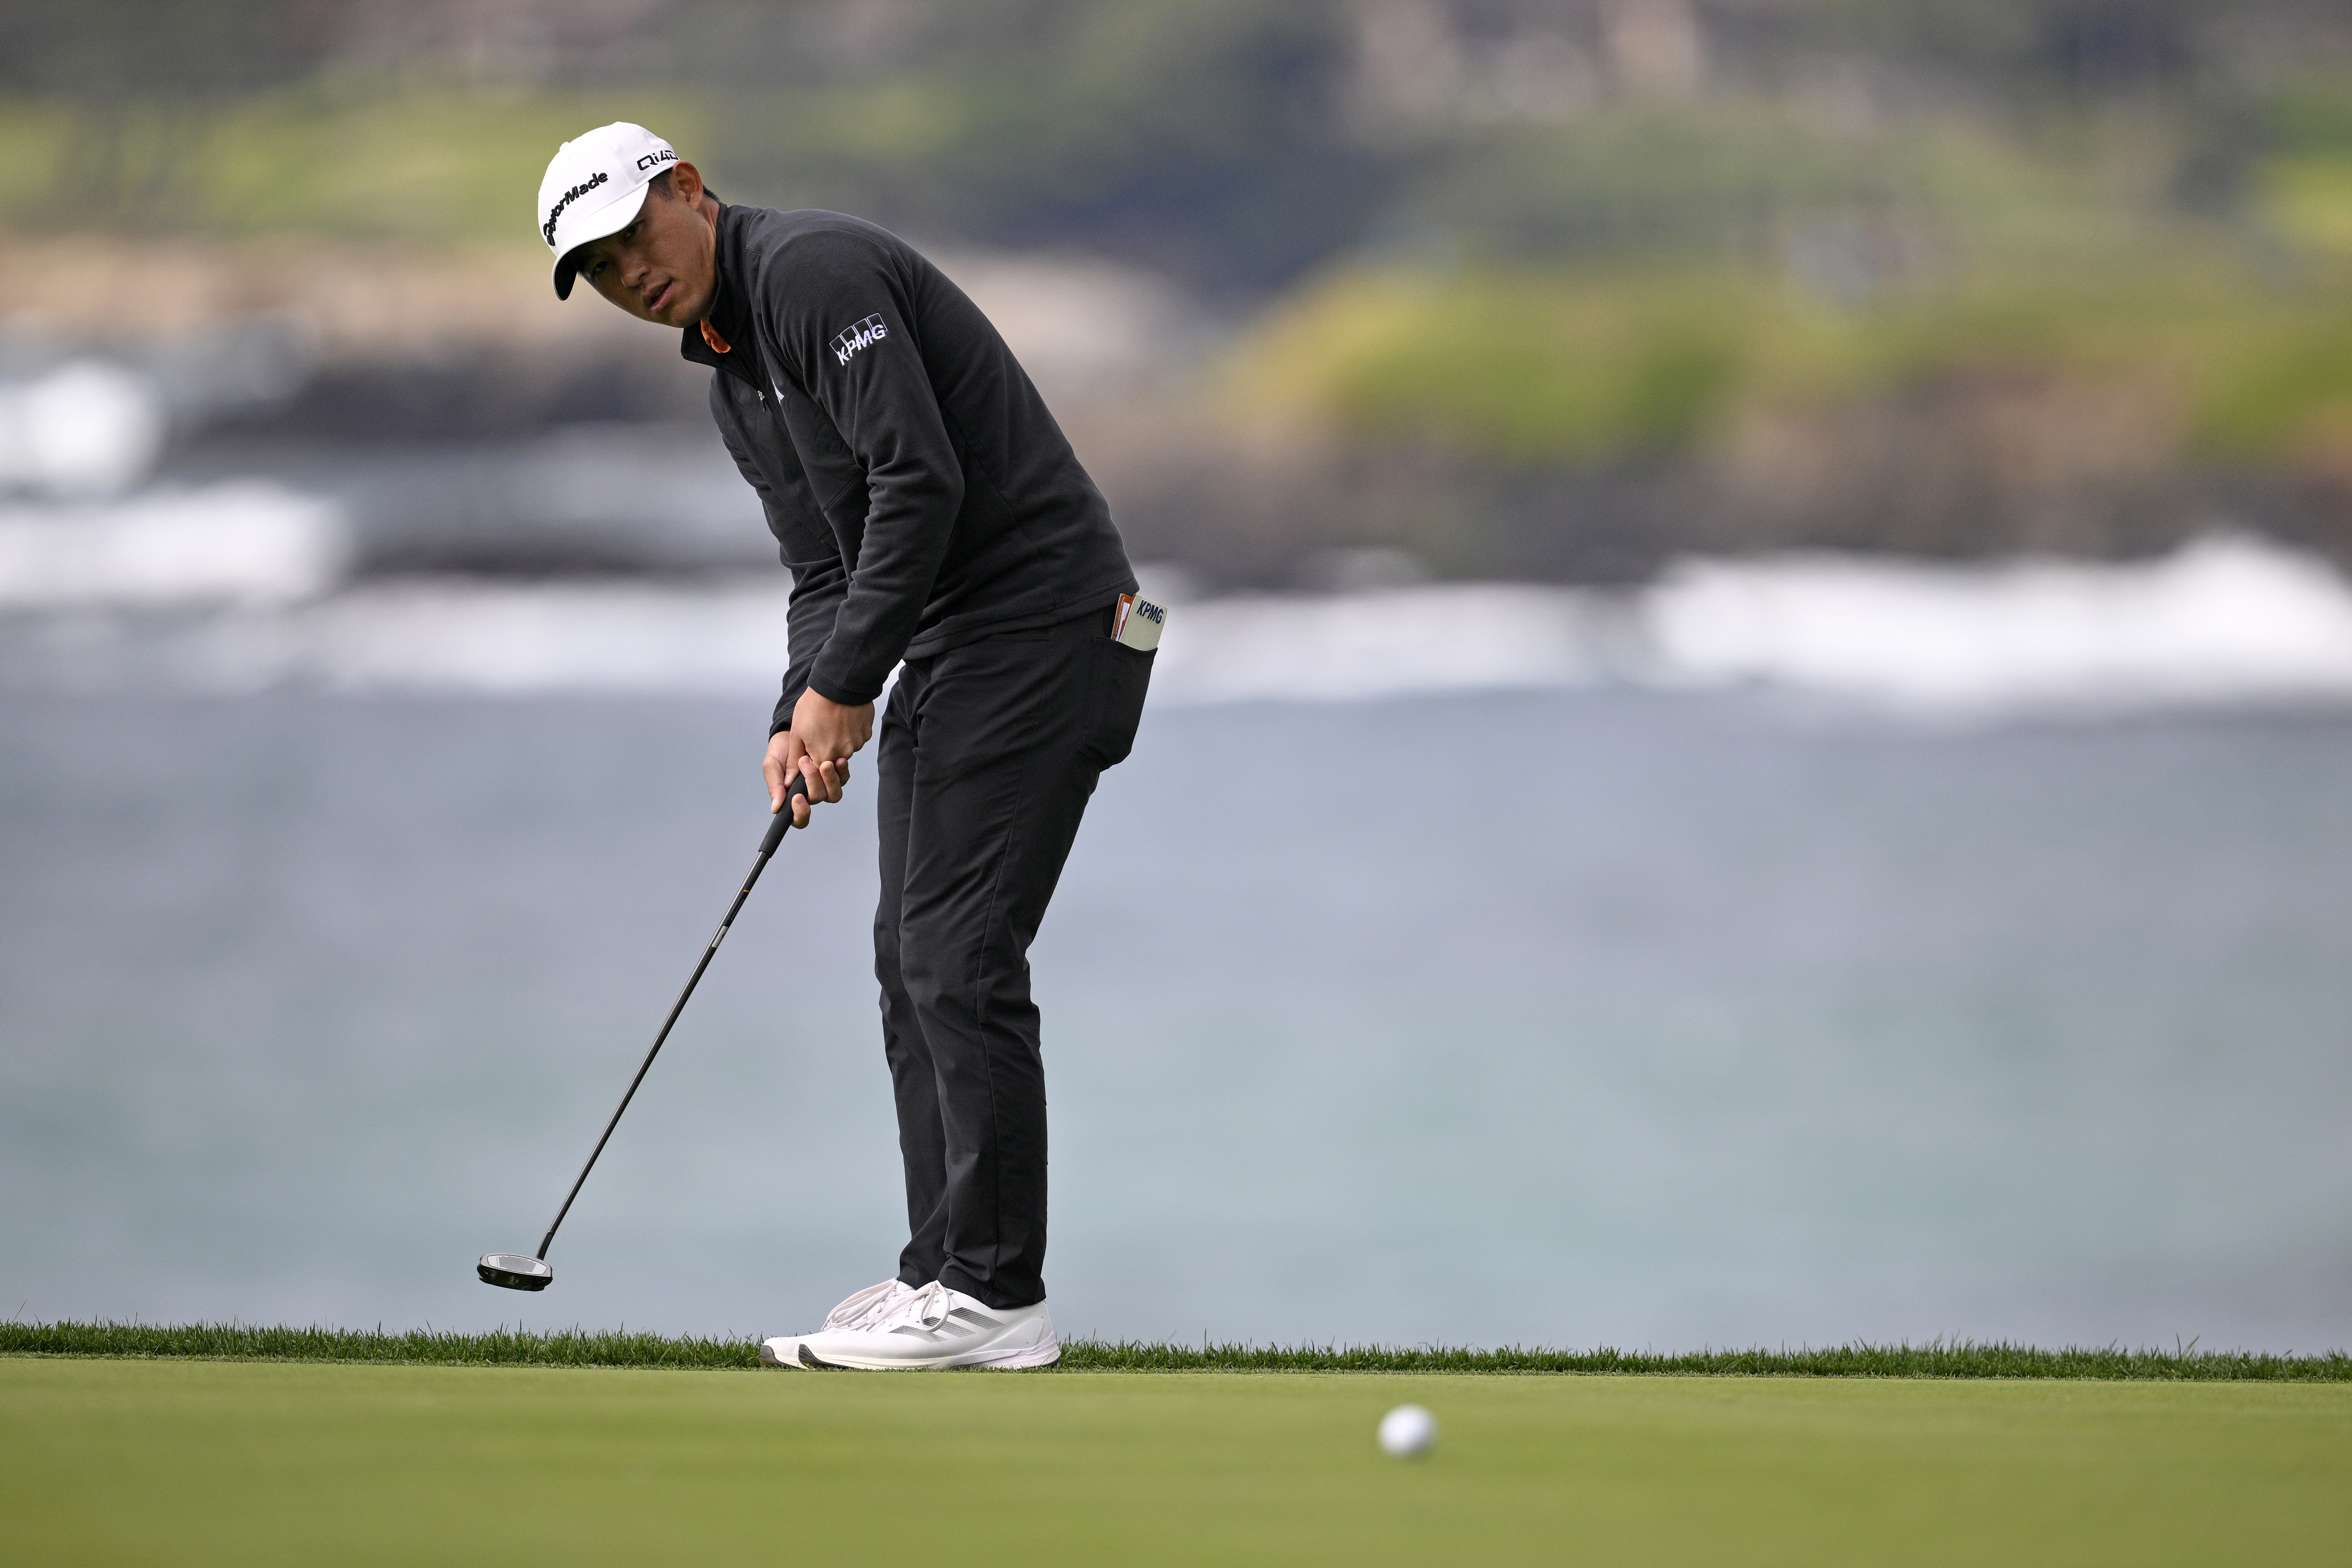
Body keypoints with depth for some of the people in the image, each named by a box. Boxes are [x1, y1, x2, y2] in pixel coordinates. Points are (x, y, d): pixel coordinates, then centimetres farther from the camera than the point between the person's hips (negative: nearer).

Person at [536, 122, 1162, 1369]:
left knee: (959, 958, -12)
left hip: (1043, 619, -10)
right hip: (946, 645, 10)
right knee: (913, 955, 10)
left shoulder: (812, 271, -14)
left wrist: (844, 684, -18)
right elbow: (825, 573, 17)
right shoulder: (732, 380, 17)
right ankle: (948, 1270, 14)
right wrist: (801, 722, -2)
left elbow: (920, 481, -23)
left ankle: (996, 1294, -10)